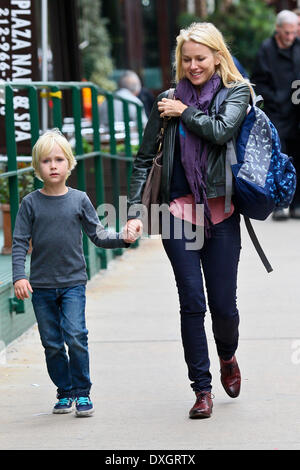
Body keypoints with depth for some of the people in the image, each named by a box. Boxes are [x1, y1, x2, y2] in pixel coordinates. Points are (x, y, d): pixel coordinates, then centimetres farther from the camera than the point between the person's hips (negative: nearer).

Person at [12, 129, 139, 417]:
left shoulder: (79, 200, 2)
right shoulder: (31, 204, -1)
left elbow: (98, 235, 5)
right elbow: (19, 243, -2)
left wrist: (122, 238, -12)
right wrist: (19, 277, -13)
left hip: (73, 282, -1)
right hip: (41, 285, 1)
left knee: (76, 336, -13)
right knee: (52, 343, 6)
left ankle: (82, 393, -1)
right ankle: (65, 392, 21)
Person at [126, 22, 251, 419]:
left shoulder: (235, 92, 4)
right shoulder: (169, 100, 8)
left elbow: (223, 130, -17)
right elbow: (145, 158, 11)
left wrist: (186, 112, -6)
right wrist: (134, 210, 4)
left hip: (221, 211, -1)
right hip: (179, 211, 1)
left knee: (223, 304, 2)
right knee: (192, 303, -4)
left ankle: (227, 356, 35)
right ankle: (201, 389, 5)